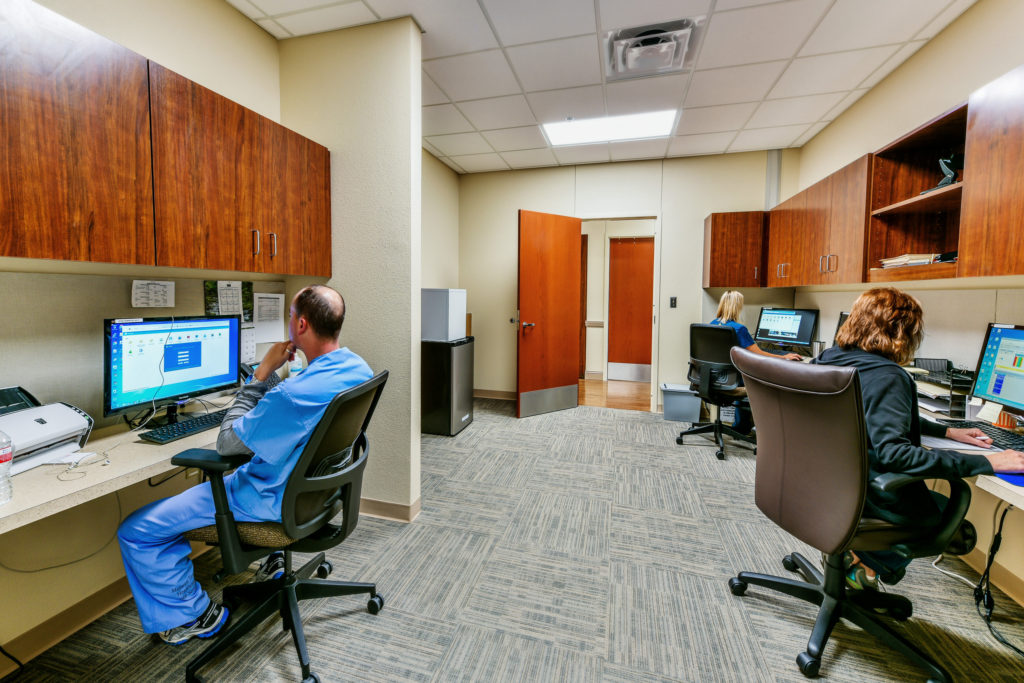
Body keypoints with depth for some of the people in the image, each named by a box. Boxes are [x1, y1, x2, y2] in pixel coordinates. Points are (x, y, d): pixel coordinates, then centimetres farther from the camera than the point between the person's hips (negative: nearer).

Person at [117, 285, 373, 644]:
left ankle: (197, 615, 21)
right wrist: (271, 374, -3)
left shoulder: (296, 393, -36)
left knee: (137, 532, 3)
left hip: (279, 500, -9)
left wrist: (262, 372, -17)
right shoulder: (360, 368, -9)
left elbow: (228, 443, -18)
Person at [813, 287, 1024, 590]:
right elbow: (894, 454, -32)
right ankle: (869, 561, 16)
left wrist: (947, 431, 16)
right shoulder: (886, 377, -25)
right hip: (866, 494, -7)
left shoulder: (827, 359, 1)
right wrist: (985, 463, -25)